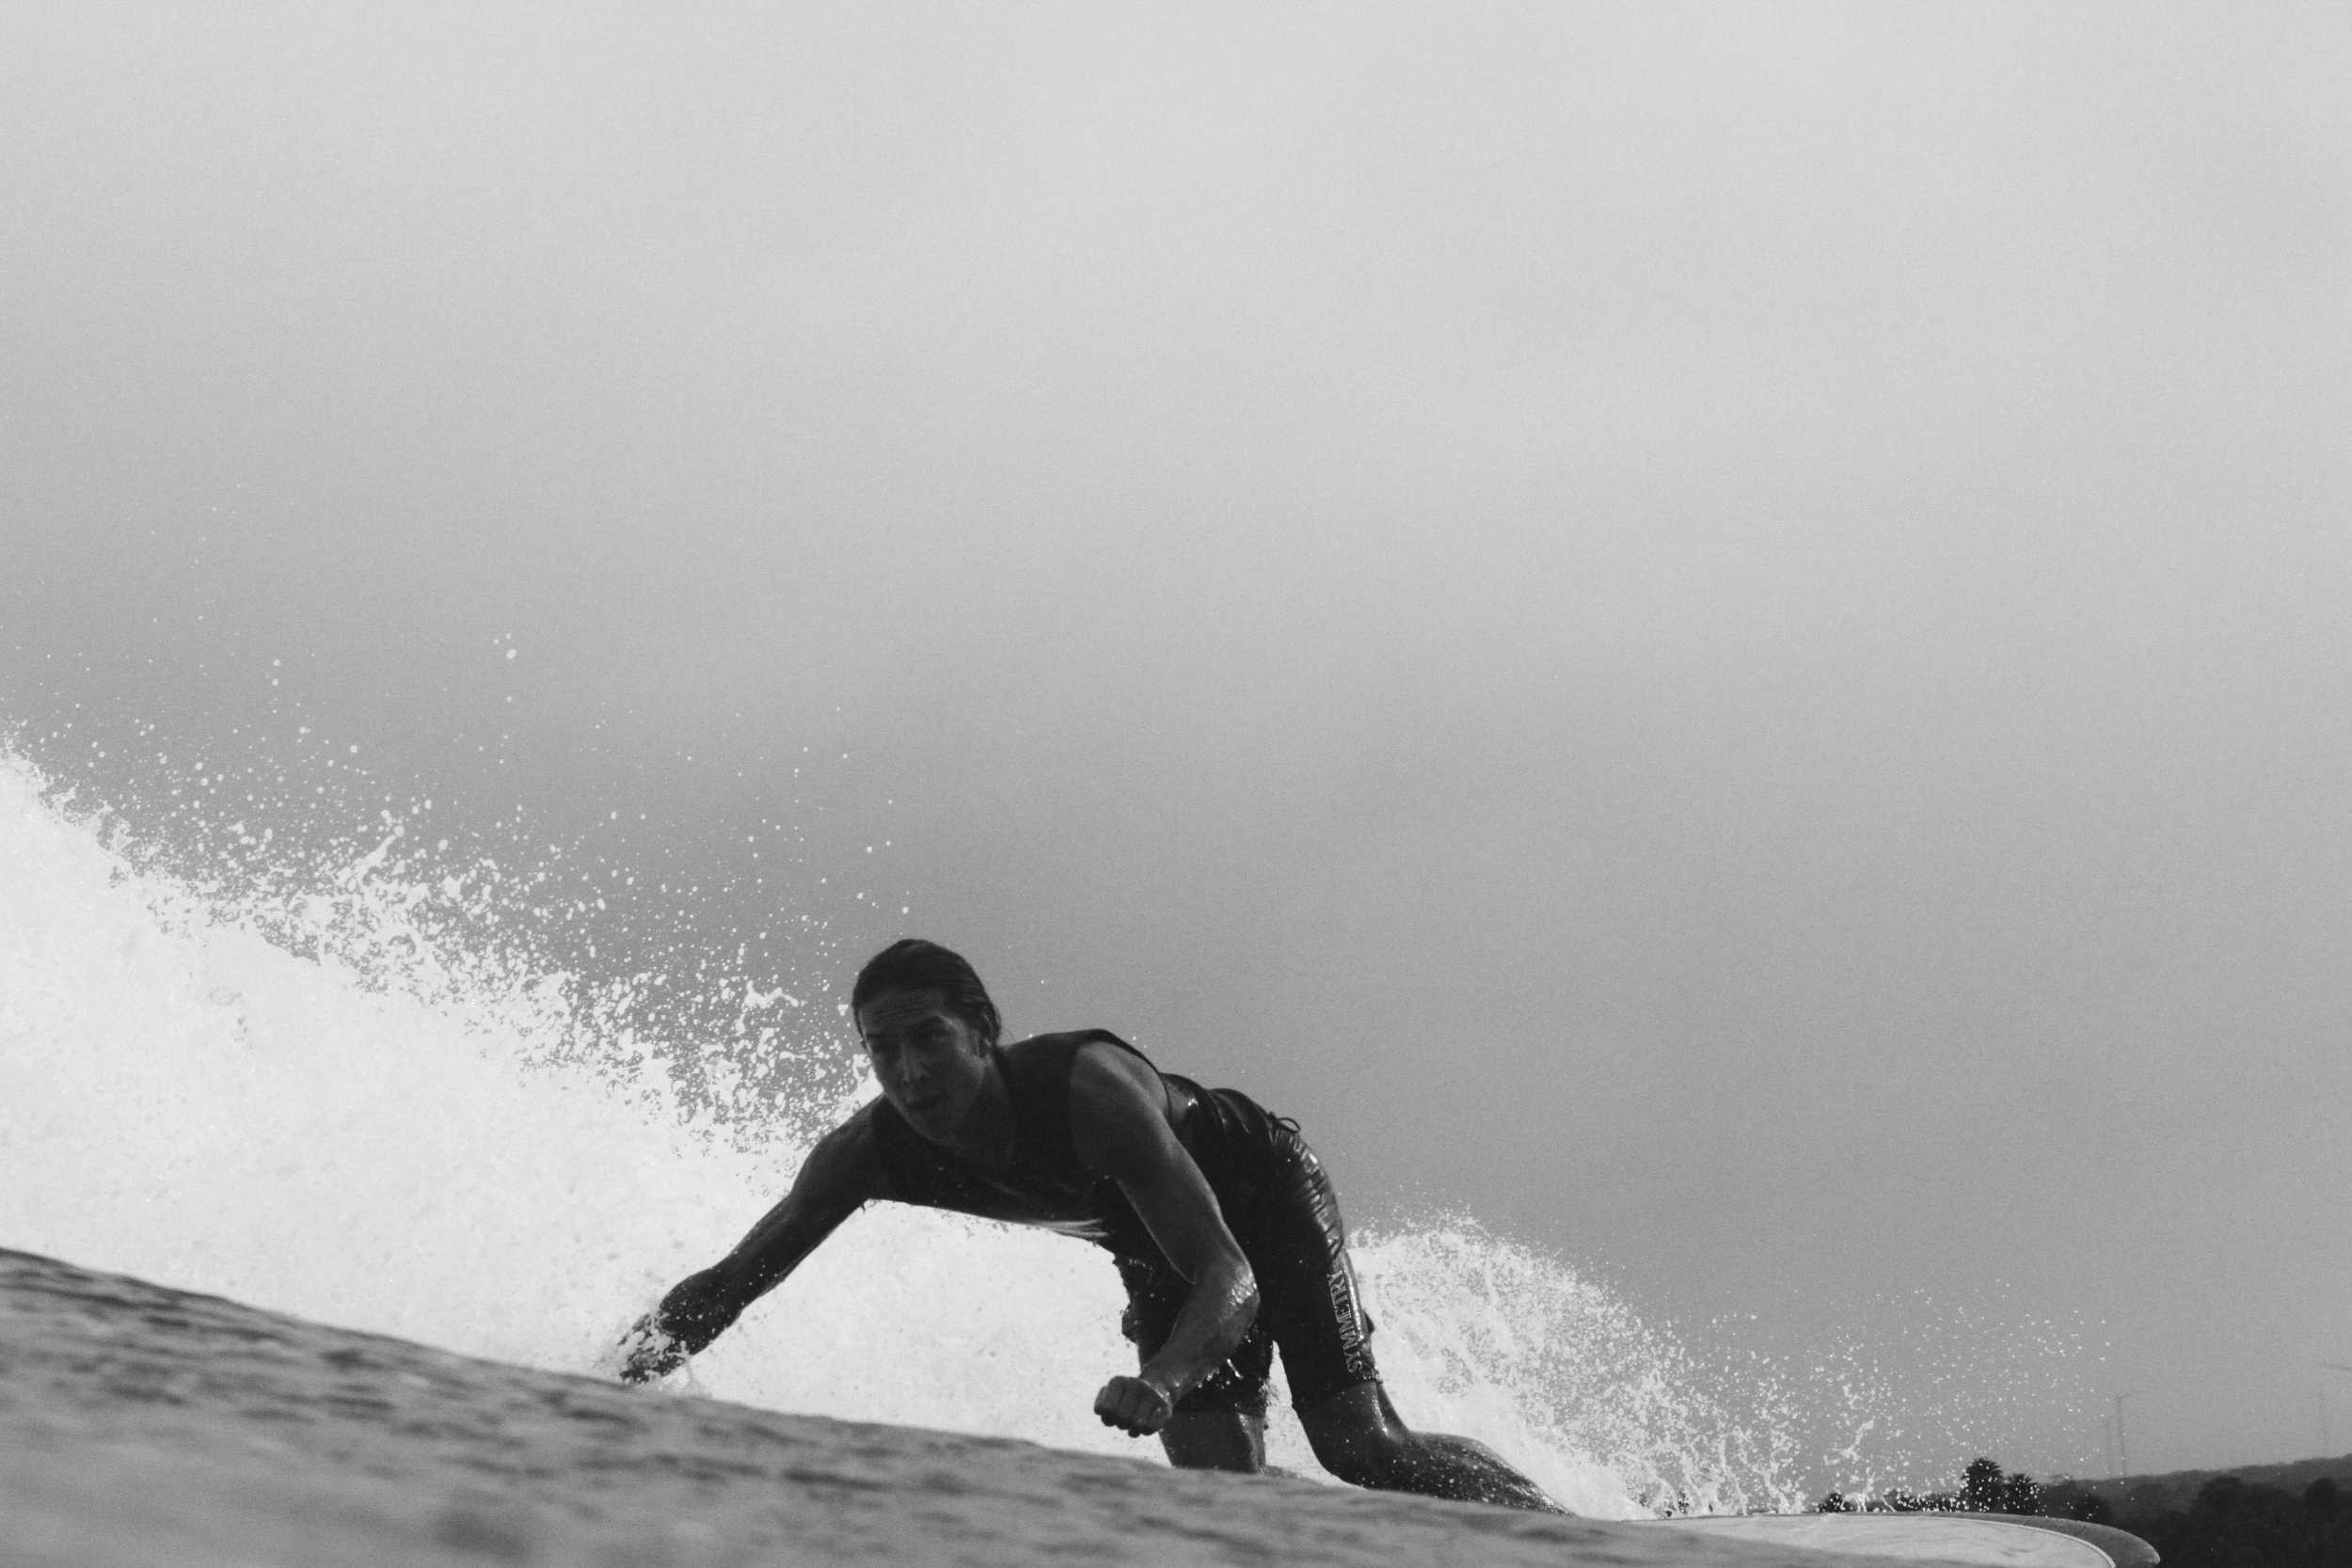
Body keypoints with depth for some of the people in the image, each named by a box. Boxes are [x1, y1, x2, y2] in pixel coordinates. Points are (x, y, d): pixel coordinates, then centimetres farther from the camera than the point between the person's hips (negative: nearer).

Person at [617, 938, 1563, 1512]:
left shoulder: (1090, 1087, -40)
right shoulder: (867, 1152, -25)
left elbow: (1230, 1277, -43)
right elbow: (729, 1282, -16)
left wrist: (1161, 1382, -63)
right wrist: (633, 1367, -36)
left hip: (1260, 1185, -5)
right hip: (1152, 1242, 5)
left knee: (1355, 1444, -13)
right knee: (1216, 1477, -15)